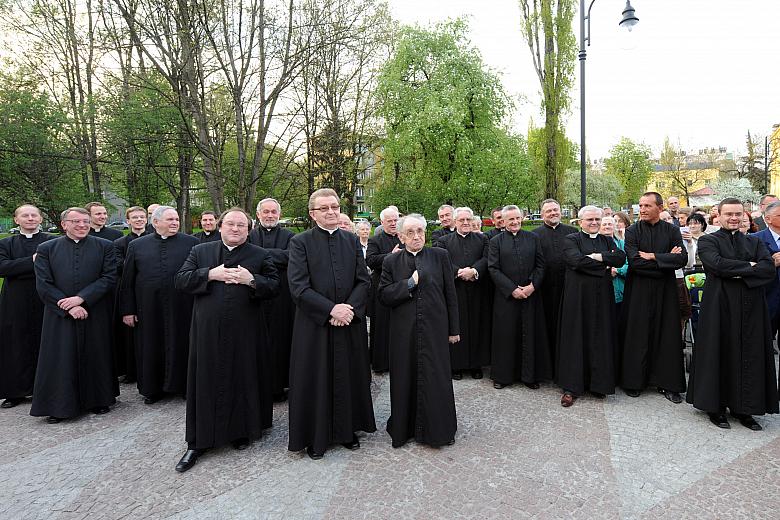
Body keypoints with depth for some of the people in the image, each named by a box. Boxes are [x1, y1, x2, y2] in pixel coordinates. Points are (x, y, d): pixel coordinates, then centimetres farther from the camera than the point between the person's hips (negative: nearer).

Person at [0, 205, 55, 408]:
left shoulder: (53, 242, 3)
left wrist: (19, 269, -14)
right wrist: (32, 261, -16)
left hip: (46, 301, -2)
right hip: (17, 305, 2)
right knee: (17, 347, 7)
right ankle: (17, 391, 19)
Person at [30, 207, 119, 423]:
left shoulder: (105, 247, 2)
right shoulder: (46, 249, 4)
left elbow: (109, 278, -5)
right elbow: (43, 285, -2)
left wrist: (81, 298, -14)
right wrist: (68, 307, -12)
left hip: (95, 315, 0)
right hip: (59, 315, 0)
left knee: (96, 358, 9)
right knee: (59, 360, 5)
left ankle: (99, 400, 23)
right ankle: (59, 406, 19)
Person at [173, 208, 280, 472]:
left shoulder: (260, 255, 5)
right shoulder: (200, 251, 9)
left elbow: (274, 286, -1)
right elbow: (181, 280, 1)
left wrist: (251, 280, -17)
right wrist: (210, 274, -12)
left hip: (245, 332, -1)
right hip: (208, 331, 1)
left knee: (243, 381, 9)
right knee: (205, 383, 7)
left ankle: (241, 431, 28)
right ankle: (197, 442, 20)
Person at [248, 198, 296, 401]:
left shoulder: (288, 236, 7)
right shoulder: (249, 236, 9)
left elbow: (290, 256, -12)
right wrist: (277, 258, -15)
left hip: (281, 298, 0)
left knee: (280, 339, 4)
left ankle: (278, 386, 15)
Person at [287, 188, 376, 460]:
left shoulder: (352, 240, 7)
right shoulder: (300, 242, -4)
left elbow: (363, 281, 4)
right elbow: (298, 287, -12)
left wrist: (349, 308, -12)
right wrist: (332, 309, -17)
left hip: (350, 324, 3)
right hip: (314, 325, -3)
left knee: (349, 378, 12)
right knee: (314, 382, 7)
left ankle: (348, 429, 31)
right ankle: (315, 437, 24)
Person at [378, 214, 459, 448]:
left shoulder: (440, 256, 3)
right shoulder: (391, 262, 5)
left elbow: (450, 294, 5)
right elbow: (383, 295, -3)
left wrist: (453, 329, 5)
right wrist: (410, 283, -13)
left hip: (434, 330, 0)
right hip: (404, 333, 1)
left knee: (436, 379, 6)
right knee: (405, 380, 9)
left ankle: (438, 429, 24)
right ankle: (405, 428, 27)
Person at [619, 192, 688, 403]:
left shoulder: (672, 231, 3)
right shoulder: (633, 231, -2)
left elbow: (682, 258, -9)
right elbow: (634, 261, -15)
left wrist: (653, 257, -15)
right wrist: (666, 260, -11)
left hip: (665, 290, 2)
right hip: (639, 289, -2)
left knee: (667, 335, 5)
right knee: (637, 335, 3)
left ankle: (667, 383, 15)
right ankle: (633, 381, 13)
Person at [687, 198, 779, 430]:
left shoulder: (755, 242, 14)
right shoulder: (708, 241, 2)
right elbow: (717, 264, -17)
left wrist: (737, 272, -14)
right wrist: (749, 266, -8)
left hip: (750, 308, 4)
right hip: (720, 307, -4)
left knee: (749, 357, 6)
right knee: (719, 356, 2)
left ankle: (743, 408, 18)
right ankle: (715, 406, 13)